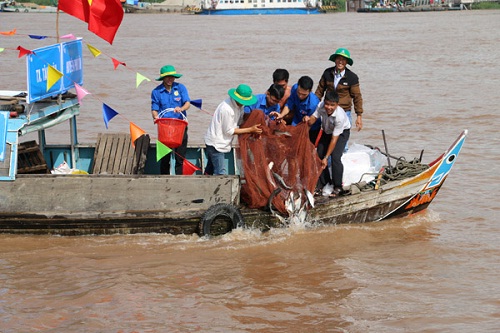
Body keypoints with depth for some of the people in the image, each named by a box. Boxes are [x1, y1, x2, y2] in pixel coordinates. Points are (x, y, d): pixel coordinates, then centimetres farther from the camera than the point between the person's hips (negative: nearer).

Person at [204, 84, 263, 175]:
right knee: (221, 173, -12)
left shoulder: (239, 105, 0)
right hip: (216, 144, -9)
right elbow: (229, 131, -20)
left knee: (209, 171, 17)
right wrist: (250, 130, -19)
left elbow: (240, 122, 5)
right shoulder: (227, 109, -27)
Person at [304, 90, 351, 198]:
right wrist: (308, 120, -37)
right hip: (327, 131, 6)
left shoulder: (340, 116, -39)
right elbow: (313, 118, -11)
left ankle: (337, 187, -6)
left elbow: (334, 139, -34)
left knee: (335, 157, -19)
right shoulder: (321, 106, -28)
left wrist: (326, 157, -31)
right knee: (319, 154, 1)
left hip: (342, 132, -6)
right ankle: (322, 183, 17)